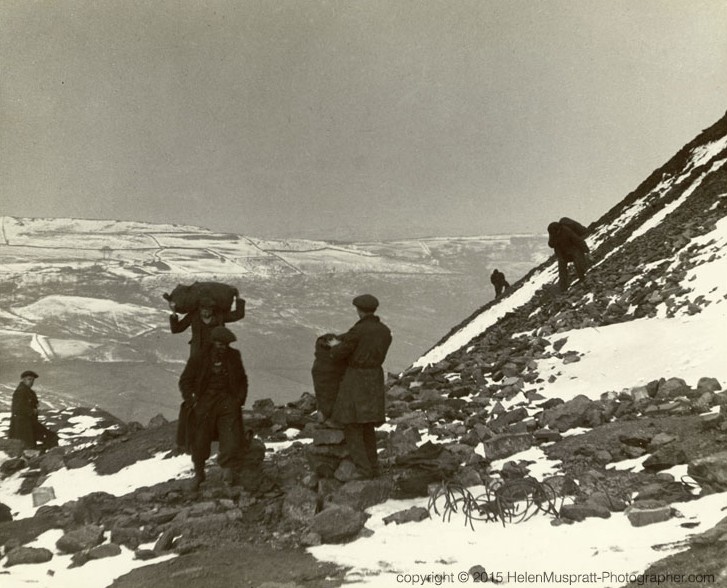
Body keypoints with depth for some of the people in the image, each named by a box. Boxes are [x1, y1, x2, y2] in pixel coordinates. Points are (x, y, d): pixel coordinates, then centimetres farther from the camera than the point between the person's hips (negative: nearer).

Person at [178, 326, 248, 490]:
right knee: (200, 441, 6)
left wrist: (241, 398, 5)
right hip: (205, 402, -1)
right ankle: (199, 473, 27)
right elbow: (185, 381, 1)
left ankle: (229, 470, -1)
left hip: (228, 402, 1)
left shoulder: (234, 356, 4)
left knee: (232, 440, -12)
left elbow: (242, 379, 17)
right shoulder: (199, 358, -6)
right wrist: (192, 402, -8)